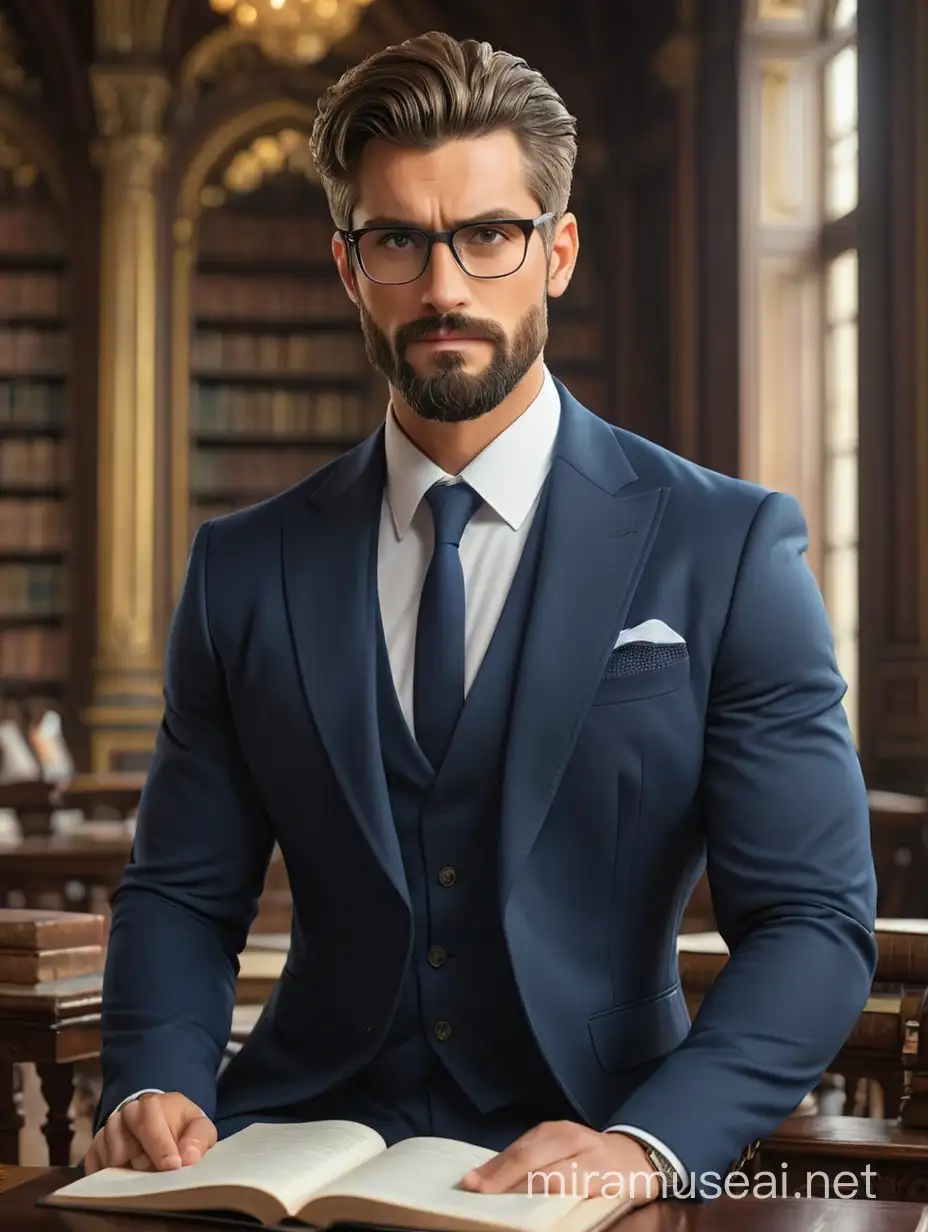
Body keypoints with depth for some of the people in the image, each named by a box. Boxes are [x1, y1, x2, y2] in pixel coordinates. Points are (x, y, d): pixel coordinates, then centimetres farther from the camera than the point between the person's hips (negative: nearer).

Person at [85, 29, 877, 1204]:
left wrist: (644, 1142, -21)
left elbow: (814, 921, -5)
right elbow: (183, 891, 11)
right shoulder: (245, 569, 8)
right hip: (303, 1146, 2)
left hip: (573, 1162, -2)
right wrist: (157, 1082, -10)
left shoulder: (728, 549, -1)